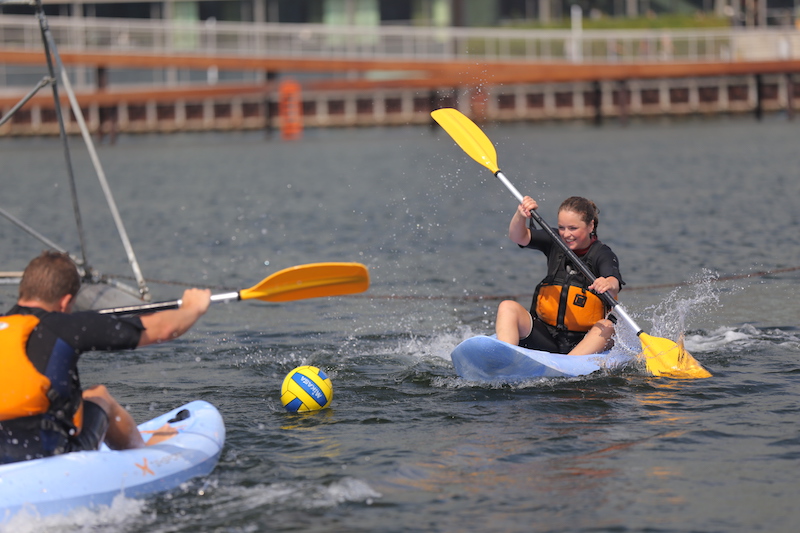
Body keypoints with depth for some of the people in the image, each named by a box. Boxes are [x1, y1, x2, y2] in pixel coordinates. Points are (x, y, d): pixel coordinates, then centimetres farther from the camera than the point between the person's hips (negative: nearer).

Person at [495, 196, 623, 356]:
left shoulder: (602, 254, -5)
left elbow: (614, 287, -26)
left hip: (582, 344, -3)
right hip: (544, 337, 3)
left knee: (607, 326, -33)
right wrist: (521, 215, -26)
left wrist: (609, 285, -51)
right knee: (508, 307, -19)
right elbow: (518, 237, -5)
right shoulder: (555, 243, 8)